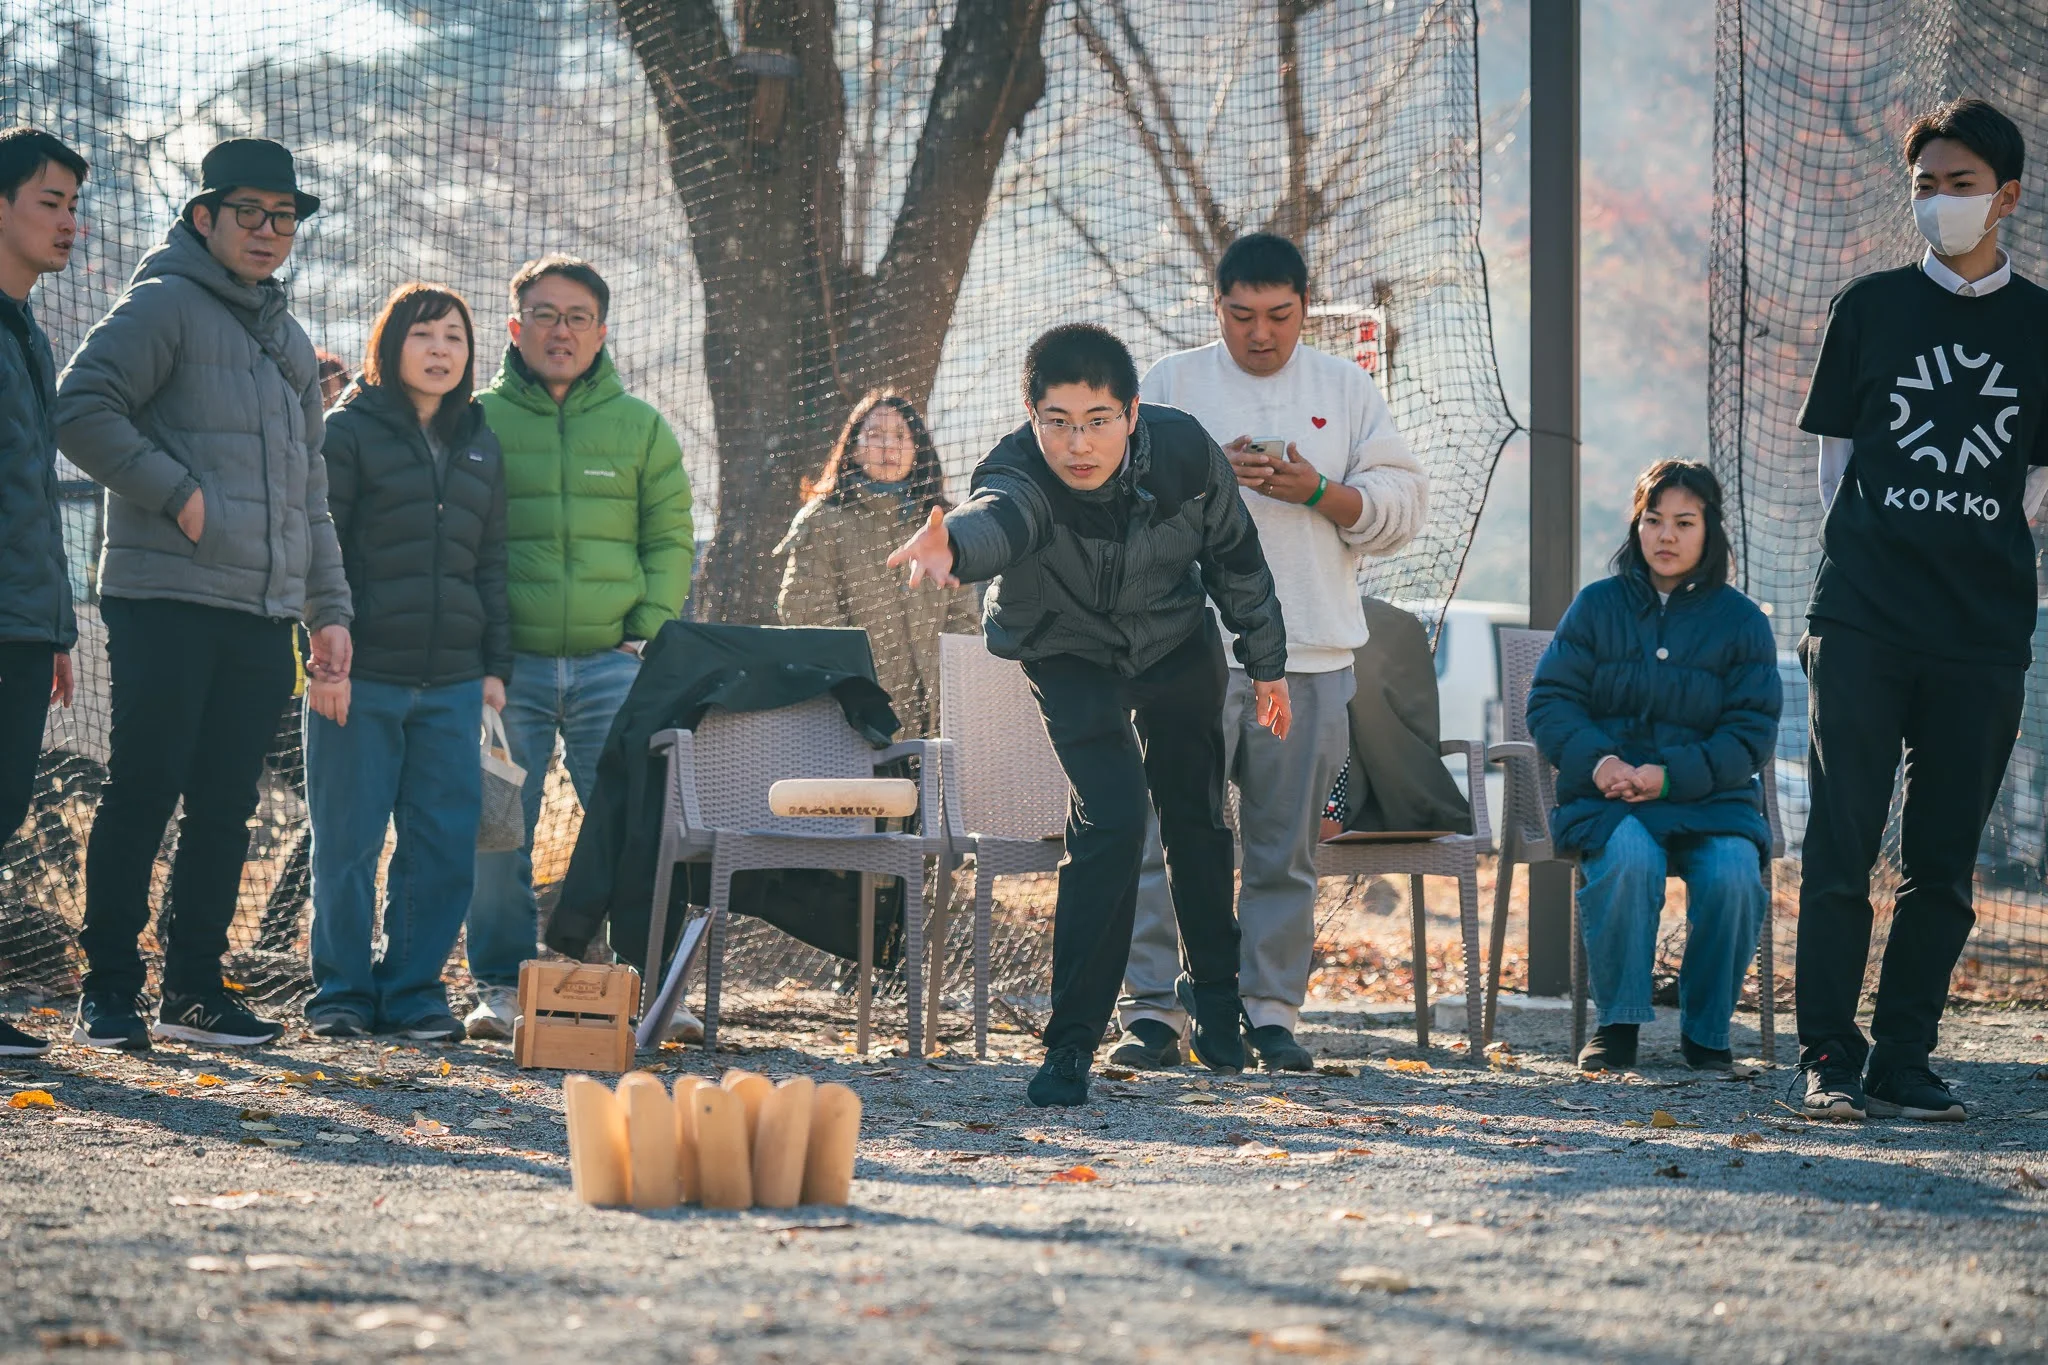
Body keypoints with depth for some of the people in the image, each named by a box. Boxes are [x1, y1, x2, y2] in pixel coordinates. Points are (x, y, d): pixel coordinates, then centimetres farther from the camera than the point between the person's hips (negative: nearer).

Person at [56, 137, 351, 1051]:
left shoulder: (287, 340, 22)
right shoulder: (163, 306, -2)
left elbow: (308, 488, 26)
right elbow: (82, 411, -13)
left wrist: (329, 606, 19)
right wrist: (176, 494, -15)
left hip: (264, 614, 7)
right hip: (166, 600, -7)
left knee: (225, 809, 7)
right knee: (143, 796, -5)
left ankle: (195, 990, 13)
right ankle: (109, 992, 0)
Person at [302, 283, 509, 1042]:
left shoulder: (480, 448, 15)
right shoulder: (349, 432, -1)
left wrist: (495, 665, 11)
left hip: (451, 684, 4)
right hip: (362, 678, -4)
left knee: (446, 846, 1)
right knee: (348, 843, 0)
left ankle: (414, 989, 11)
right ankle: (342, 991, 11)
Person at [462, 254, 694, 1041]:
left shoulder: (640, 427, 11)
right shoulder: (478, 420, 7)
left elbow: (670, 539, 12)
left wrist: (649, 632, -2)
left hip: (611, 661, 1)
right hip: (507, 664, -1)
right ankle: (503, 987, 10)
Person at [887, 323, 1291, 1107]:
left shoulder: (1183, 452, -26)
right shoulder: (1020, 476, -37)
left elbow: (1234, 555, -7)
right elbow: (997, 517, -63)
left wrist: (1267, 663, 3)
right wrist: (953, 545, -87)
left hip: (1177, 643, 4)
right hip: (1071, 658, -4)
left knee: (1197, 819, 16)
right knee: (1113, 820, -22)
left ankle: (1212, 989, 44)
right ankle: (1071, 1043, -14)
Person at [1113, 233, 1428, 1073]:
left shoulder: (1346, 389, 13)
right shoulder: (1172, 384, 8)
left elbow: (1402, 506, 7)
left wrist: (1317, 492, -9)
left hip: (1310, 655, 2)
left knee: (1286, 845, 5)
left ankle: (1271, 1007, 12)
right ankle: (1152, 1006, -4)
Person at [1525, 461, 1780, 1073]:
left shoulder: (1741, 621, 7)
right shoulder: (1597, 606, 9)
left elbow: (1752, 732, 0)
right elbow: (1550, 701, 5)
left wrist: (1670, 777, -16)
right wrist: (1597, 761, -16)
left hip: (1710, 794, 0)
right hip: (1607, 793, 0)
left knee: (1732, 874, -31)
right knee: (1628, 856, -35)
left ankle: (1706, 1031, -8)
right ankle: (1618, 1023, -18)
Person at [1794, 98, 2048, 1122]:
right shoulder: (1871, 308, 7)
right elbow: (1835, 453, 11)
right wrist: (1862, 564, 3)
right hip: (1862, 617, -1)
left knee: (1944, 863, 4)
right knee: (1842, 847, -6)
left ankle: (1905, 1058, 10)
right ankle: (1830, 1059, -1)